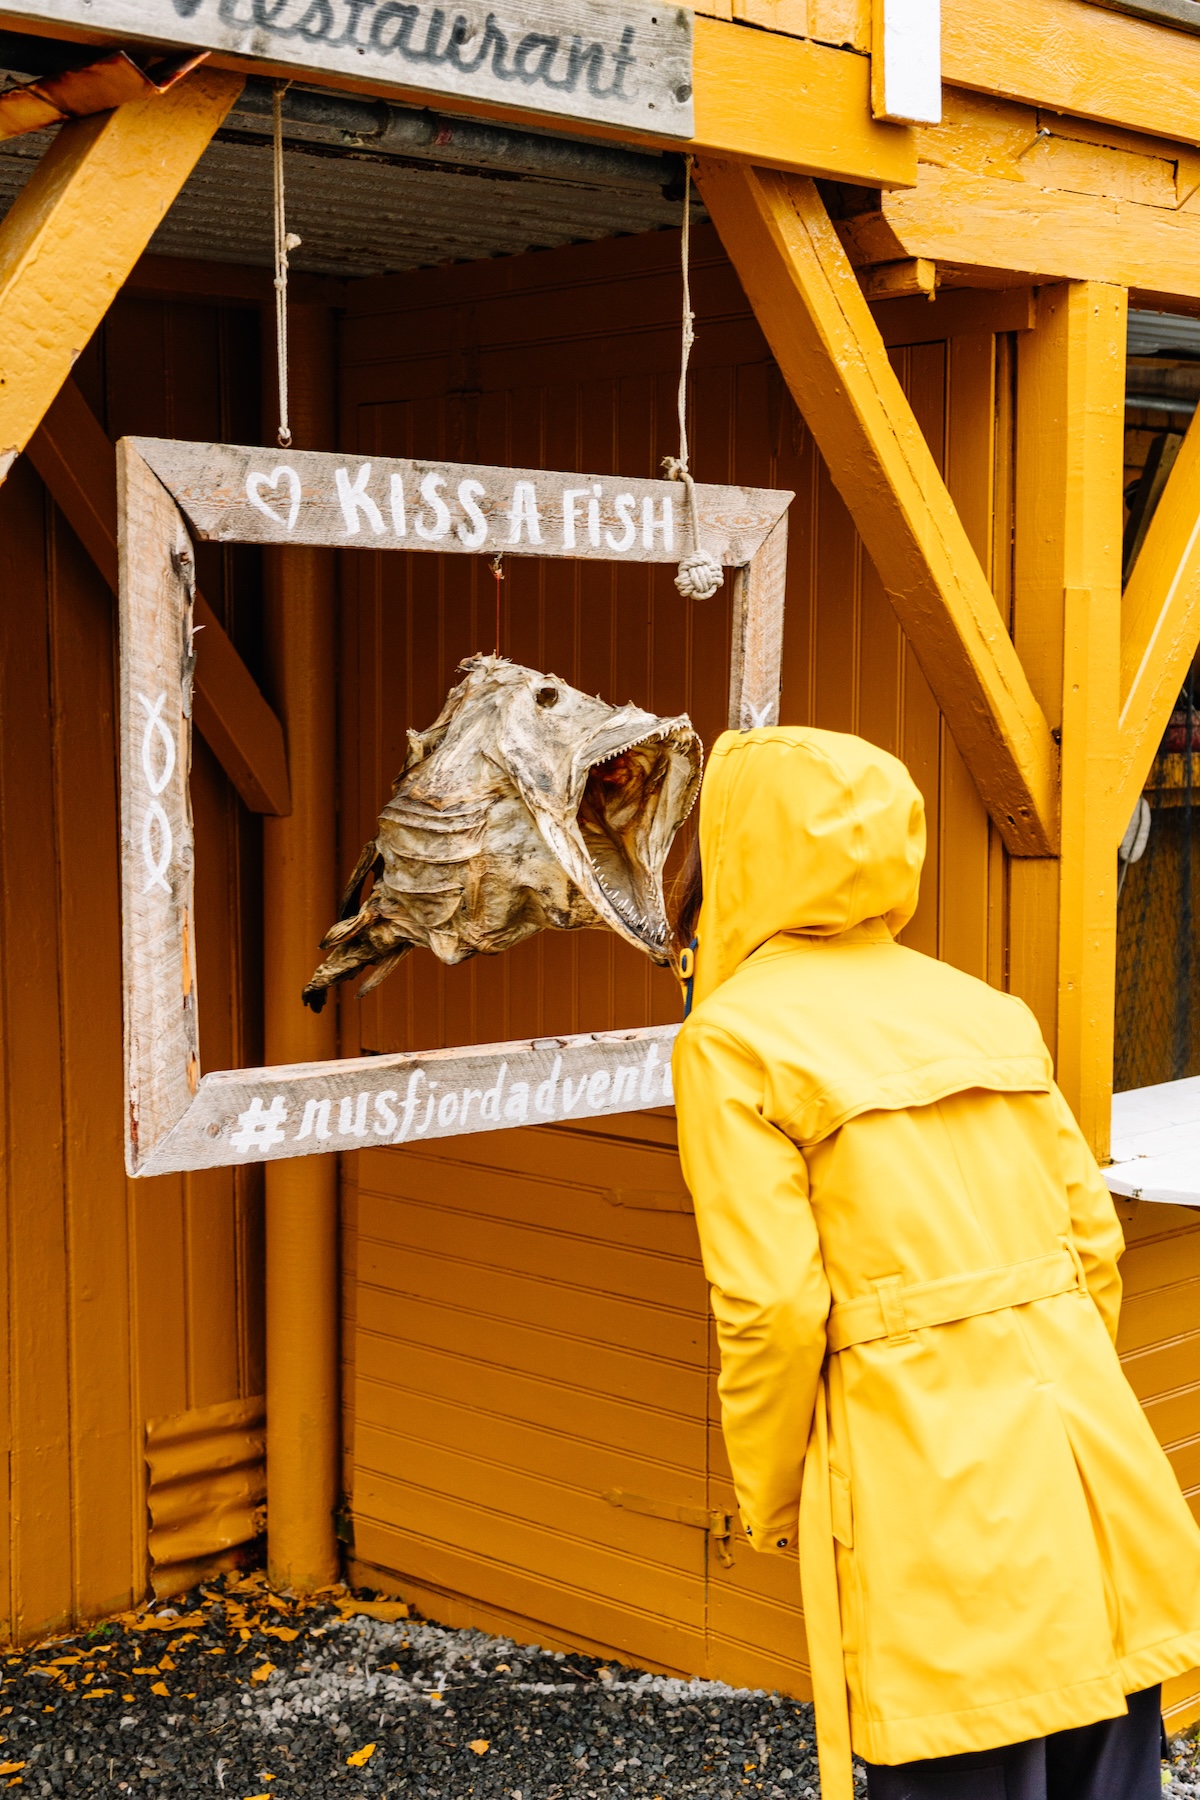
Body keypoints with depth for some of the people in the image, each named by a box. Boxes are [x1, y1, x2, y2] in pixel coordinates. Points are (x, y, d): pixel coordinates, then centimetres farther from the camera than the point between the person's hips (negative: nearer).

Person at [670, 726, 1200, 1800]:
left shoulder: (735, 1038, -7)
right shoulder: (979, 1005, 11)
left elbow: (774, 1307, -12)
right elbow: (1095, 1237, 12)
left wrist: (769, 1506, 2)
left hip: (929, 1491, -6)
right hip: (1085, 1457, 6)